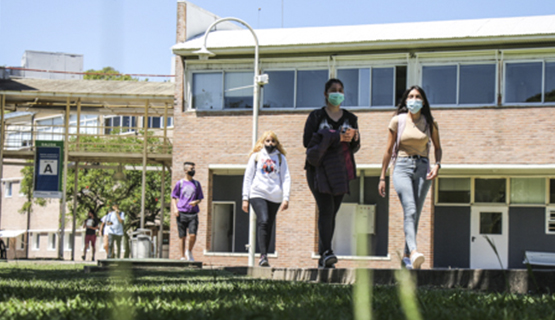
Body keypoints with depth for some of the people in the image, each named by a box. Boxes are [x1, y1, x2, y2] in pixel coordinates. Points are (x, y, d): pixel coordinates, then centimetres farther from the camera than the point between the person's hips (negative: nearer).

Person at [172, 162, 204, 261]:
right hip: (182, 213, -1)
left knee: (193, 235, -13)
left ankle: (189, 252, 12)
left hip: (193, 213, 1)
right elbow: (173, 198, 9)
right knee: (182, 236, 0)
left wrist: (195, 202, -6)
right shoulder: (180, 183, 7)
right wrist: (175, 208, -7)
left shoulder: (196, 184, 14)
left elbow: (200, 199, 17)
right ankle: (182, 257, 8)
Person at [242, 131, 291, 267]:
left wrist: (286, 198, -2)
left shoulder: (280, 158, 14)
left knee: (269, 227, 2)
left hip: (275, 197, 2)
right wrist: (245, 198, 5)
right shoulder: (256, 156, 13)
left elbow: (286, 178, 9)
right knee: (263, 221, -21)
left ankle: (264, 256, 10)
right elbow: (248, 177, 12)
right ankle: (263, 255, -27)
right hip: (258, 194, -2)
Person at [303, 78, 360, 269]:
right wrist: (336, 138, -13)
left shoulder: (350, 119, 15)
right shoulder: (316, 116, 5)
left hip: (340, 170, 4)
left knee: (332, 212, 2)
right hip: (319, 167, -4)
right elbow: (307, 141, -6)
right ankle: (327, 252, -29)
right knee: (326, 209, -18)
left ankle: (323, 258, 6)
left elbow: (355, 147, 12)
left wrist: (353, 137, -12)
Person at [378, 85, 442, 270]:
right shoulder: (398, 121, 3)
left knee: (415, 214, 3)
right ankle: (413, 252, -41)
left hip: (422, 168, 3)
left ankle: (407, 256, 15)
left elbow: (437, 147, 19)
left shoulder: (430, 123, 8)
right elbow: (389, 150, 6)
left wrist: (437, 165, -2)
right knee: (410, 210, -22)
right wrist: (382, 177, 5)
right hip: (402, 167, -3)